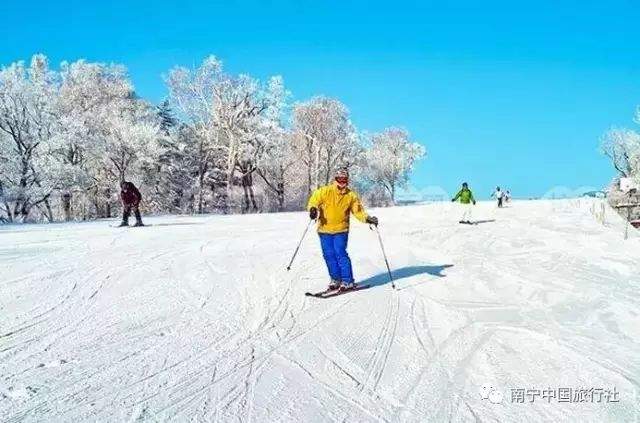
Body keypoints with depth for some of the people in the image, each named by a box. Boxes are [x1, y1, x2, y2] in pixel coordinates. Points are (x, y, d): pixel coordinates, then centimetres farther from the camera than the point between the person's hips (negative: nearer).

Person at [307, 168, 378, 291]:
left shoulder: (351, 196, 4)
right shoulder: (324, 191, 0)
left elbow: (358, 211, 8)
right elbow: (314, 201, 0)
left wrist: (368, 219, -8)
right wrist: (313, 209, -22)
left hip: (341, 230, -1)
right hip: (325, 229, 2)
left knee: (340, 254, -12)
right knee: (329, 255, 3)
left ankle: (348, 281, -4)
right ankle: (335, 279, 18)